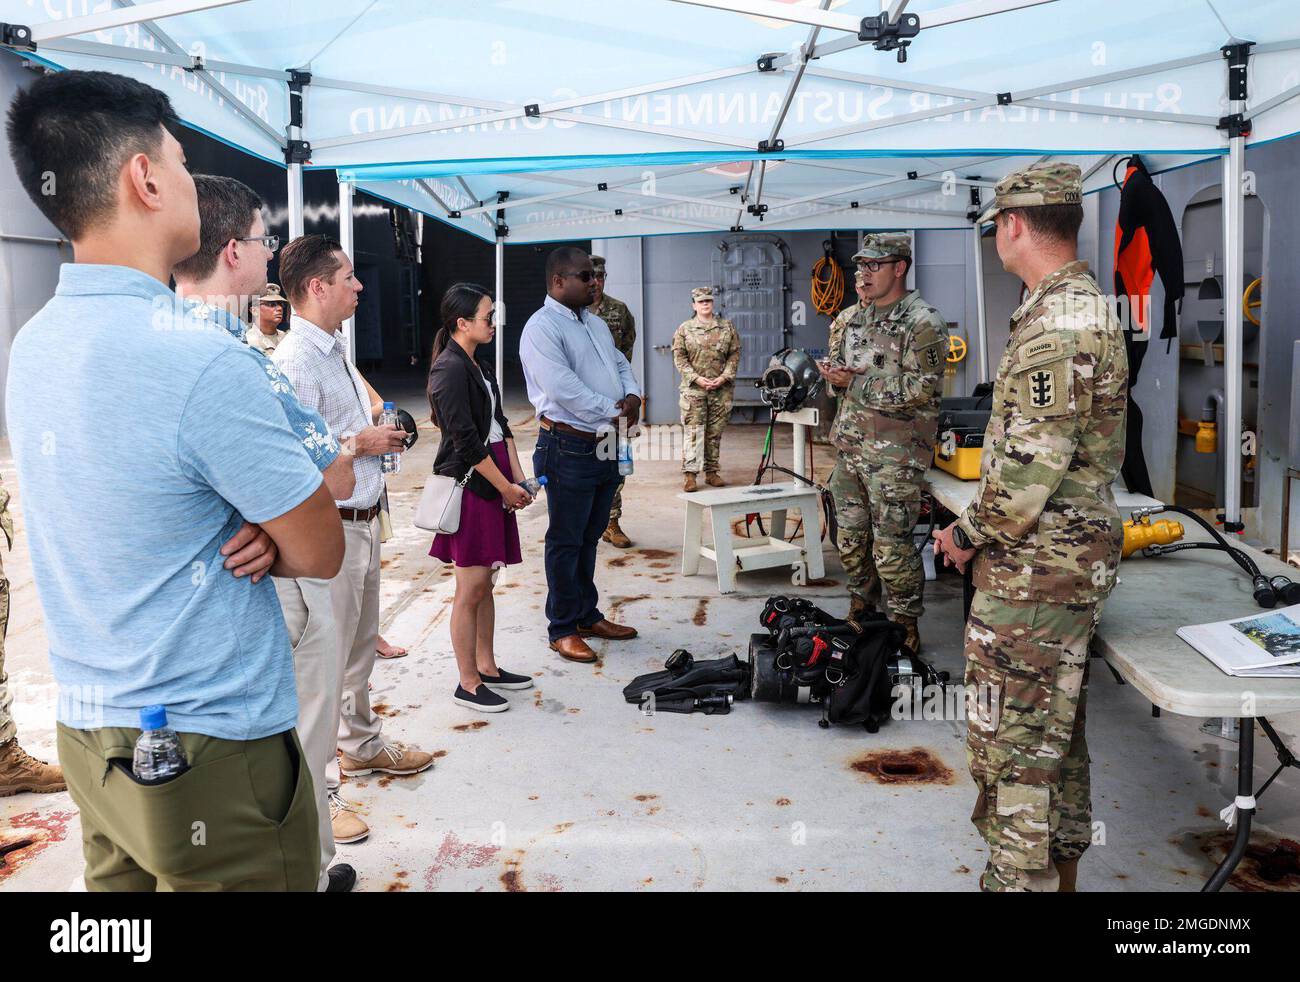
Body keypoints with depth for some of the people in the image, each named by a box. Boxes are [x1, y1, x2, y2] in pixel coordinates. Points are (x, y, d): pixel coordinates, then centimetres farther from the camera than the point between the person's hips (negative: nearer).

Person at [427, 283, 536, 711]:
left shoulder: (479, 366, 15)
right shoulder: (450, 369, -14)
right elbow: (467, 441, -18)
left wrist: (519, 479, 7)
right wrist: (507, 487, -13)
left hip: (493, 484, 9)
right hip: (468, 485, -9)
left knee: (485, 582, 15)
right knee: (471, 587, -3)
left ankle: (487, 667, 26)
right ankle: (468, 684, 7)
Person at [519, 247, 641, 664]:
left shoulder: (595, 323, 16)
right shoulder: (542, 328, -13)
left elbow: (620, 364, 18)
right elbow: (564, 388, -22)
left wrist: (632, 395, -4)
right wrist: (614, 414, -17)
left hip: (605, 446, 9)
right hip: (569, 448, -9)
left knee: (589, 538, 18)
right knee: (566, 542, 1)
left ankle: (588, 616, 30)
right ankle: (562, 630, 12)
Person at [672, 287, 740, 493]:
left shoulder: (727, 327, 9)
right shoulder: (684, 329, 4)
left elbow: (734, 355, 6)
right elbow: (679, 358, -1)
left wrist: (724, 377, -7)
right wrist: (696, 378, -11)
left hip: (721, 389, 2)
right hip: (693, 389, -2)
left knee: (715, 433, 7)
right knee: (692, 431, -6)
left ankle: (711, 472, 16)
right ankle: (690, 474, -5)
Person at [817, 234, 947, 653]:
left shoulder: (922, 323, -12)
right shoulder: (857, 319, 14)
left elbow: (922, 389, -20)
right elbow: (837, 363, 23)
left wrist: (855, 382, -19)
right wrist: (834, 372, -3)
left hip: (894, 453, -8)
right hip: (849, 445, 8)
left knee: (892, 546, -3)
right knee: (850, 537, 15)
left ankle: (906, 623, 12)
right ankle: (861, 607, 32)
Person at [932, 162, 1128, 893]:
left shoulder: (1057, 323, -20)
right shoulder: (1089, 306, 13)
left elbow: (1032, 463, -25)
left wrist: (969, 533, -10)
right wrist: (985, 527, 14)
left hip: (1035, 566, -11)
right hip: (1073, 554, 11)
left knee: (1012, 738, -2)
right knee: (1056, 729, 20)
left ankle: (1021, 877, 9)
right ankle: (1060, 868, 35)